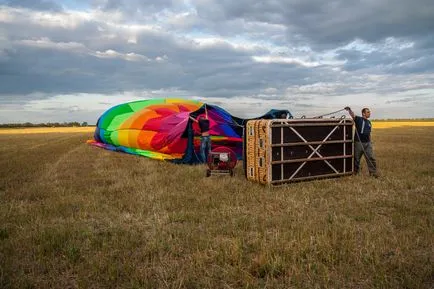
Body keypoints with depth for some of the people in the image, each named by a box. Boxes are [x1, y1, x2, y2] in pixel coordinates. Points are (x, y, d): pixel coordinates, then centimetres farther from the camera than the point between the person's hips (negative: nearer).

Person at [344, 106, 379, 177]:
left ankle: (373, 172, 7)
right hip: (358, 142, -4)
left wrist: (370, 142, 18)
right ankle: (355, 171, 23)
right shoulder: (358, 119, -3)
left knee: (371, 158, 0)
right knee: (356, 159, 7)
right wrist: (349, 110, -43)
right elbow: (353, 115, -23)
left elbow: (369, 134, 20)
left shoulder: (369, 122, 14)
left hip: (367, 143, 5)